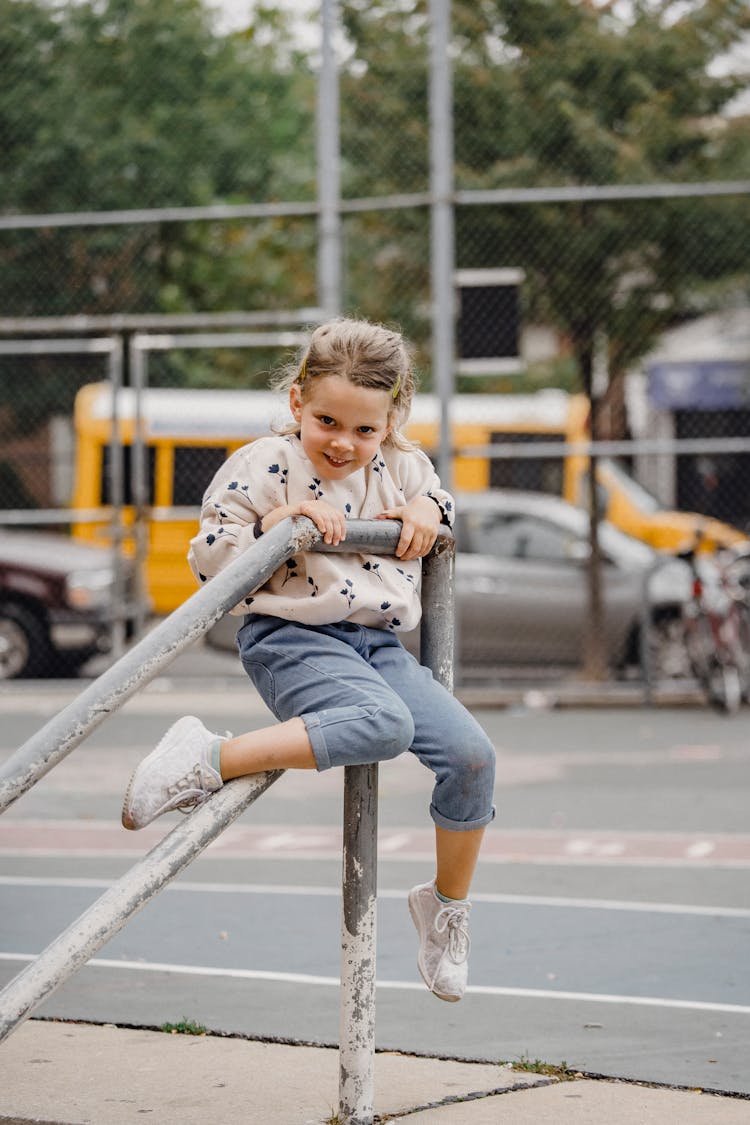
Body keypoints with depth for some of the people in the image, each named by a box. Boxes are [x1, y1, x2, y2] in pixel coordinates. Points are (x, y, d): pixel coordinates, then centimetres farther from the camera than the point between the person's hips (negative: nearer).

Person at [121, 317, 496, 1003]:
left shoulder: (403, 466, 8)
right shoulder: (265, 467, -7)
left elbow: (444, 502, 29)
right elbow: (208, 560, -7)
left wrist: (428, 509, 4)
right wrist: (278, 521, -22)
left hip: (380, 645, 6)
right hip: (293, 638, -6)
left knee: (471, 753, -10)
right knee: (381, 724, -36)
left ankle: (448, 906, 11)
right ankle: (207, 764, -29)